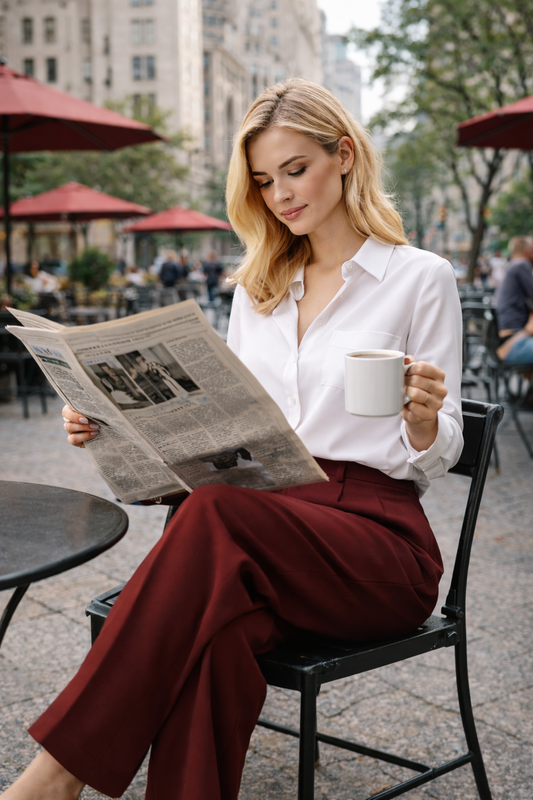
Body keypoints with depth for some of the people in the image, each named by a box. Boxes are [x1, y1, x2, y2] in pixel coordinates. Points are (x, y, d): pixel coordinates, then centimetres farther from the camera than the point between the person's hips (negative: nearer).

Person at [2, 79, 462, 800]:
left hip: (377, 536, -3)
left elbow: (434, 459, 3)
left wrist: (424, 418, -21)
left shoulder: (421, 278, 3)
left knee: (215, 517, -35)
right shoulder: (257, 288, 19)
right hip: (263, 514, 4)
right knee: (215, 628, -34)